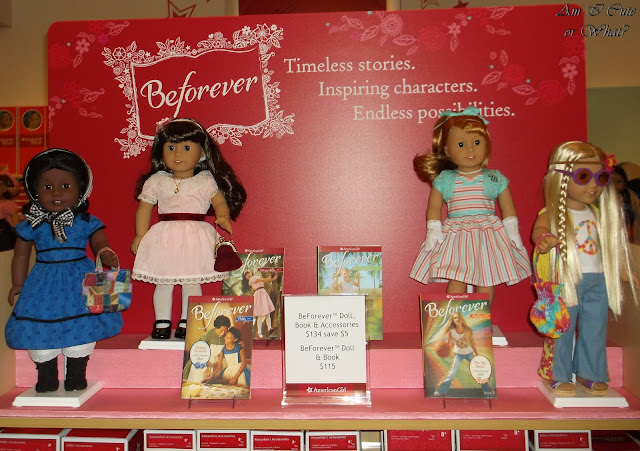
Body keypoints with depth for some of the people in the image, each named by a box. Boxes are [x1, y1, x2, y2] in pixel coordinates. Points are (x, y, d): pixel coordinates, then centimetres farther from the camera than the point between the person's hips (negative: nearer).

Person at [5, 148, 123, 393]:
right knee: (40, 328, 7)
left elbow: (99, 243, -9)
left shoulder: (87, 222, -3)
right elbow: (21, 256, 10)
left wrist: (105, 254, -32)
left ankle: (76, 374, 21)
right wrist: (18, 284, 10)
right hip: (44, 284, 2)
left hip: (80, 282, -1)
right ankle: (46, 376, 27)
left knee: (82, 327, 2)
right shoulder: (31, 226, 1)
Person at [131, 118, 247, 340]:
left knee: (192, 283, 2)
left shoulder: (206, 180, 4)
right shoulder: (156, 181, 8)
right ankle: (162, 322, 20)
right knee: (162, 282, 6)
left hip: (196, 239, -1)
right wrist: (140, 236, 4)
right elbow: (144, 208, 10)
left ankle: (186, 323, 16)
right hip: (165, 239, 2)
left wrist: (223, 217, -18)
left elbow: (220, 202, 2)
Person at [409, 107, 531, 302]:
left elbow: (508, 208, 9)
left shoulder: (495, 179, 5)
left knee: (486, 280, 2)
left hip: (488, 233, 1)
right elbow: (434, 208, 6)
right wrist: (433, 232, -4)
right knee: (456, 280, -4)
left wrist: (512, 232, 3)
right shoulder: (444, 180, 3)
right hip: (455, 236, 0)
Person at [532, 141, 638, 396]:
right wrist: (545, 238, -50)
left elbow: (612, 246, 20)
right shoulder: (552, 213, -8)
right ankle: (559, 376, 15)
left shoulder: (599, 215, 12)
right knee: (563, 329, 1)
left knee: (595, 329, 12)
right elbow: (538, 229, -28)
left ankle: (589, 373, 28)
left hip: (597, 280, 6)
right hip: (566, 280, -6)